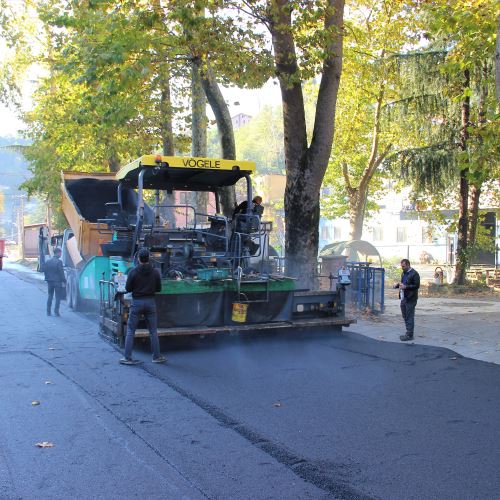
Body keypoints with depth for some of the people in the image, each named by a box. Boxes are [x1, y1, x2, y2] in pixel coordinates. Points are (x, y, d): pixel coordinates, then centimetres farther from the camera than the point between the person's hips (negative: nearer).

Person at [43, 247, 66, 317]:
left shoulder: (48, 261, 5)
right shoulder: (59, 261, -14)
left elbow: (45, 271, 8)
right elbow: (61, 272, -15)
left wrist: (47, 279, 15)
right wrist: (63, 281, -8)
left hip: (50, 282, 6)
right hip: (57, 282, -6)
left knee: (50, 296, 15)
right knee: (58, 297, 3)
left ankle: (48, 312, 15)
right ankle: (56, 312, -2)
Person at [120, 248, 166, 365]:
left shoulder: (133, 272, -10)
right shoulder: (155, 272, -5)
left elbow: (128, 289, -6)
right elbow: (158, 288, 2)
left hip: (137, 302, -2)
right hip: (150, 302, 2)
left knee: (130, 331, 6)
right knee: (153, 331, 11)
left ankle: (128, 358, 5)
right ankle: (157, 356, 16)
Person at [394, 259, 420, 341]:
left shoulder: (414, 274, -12)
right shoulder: (403, 273, 15)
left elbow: (417, 286, -17)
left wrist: (406, 287, -25)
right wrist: (398, 285, 4)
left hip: (410, 299, -9)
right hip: (403, 298, 9)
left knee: (410, 317, -4)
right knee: (405, 317, 14)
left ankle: (409, 335, 2)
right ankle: (408, 333, 24)